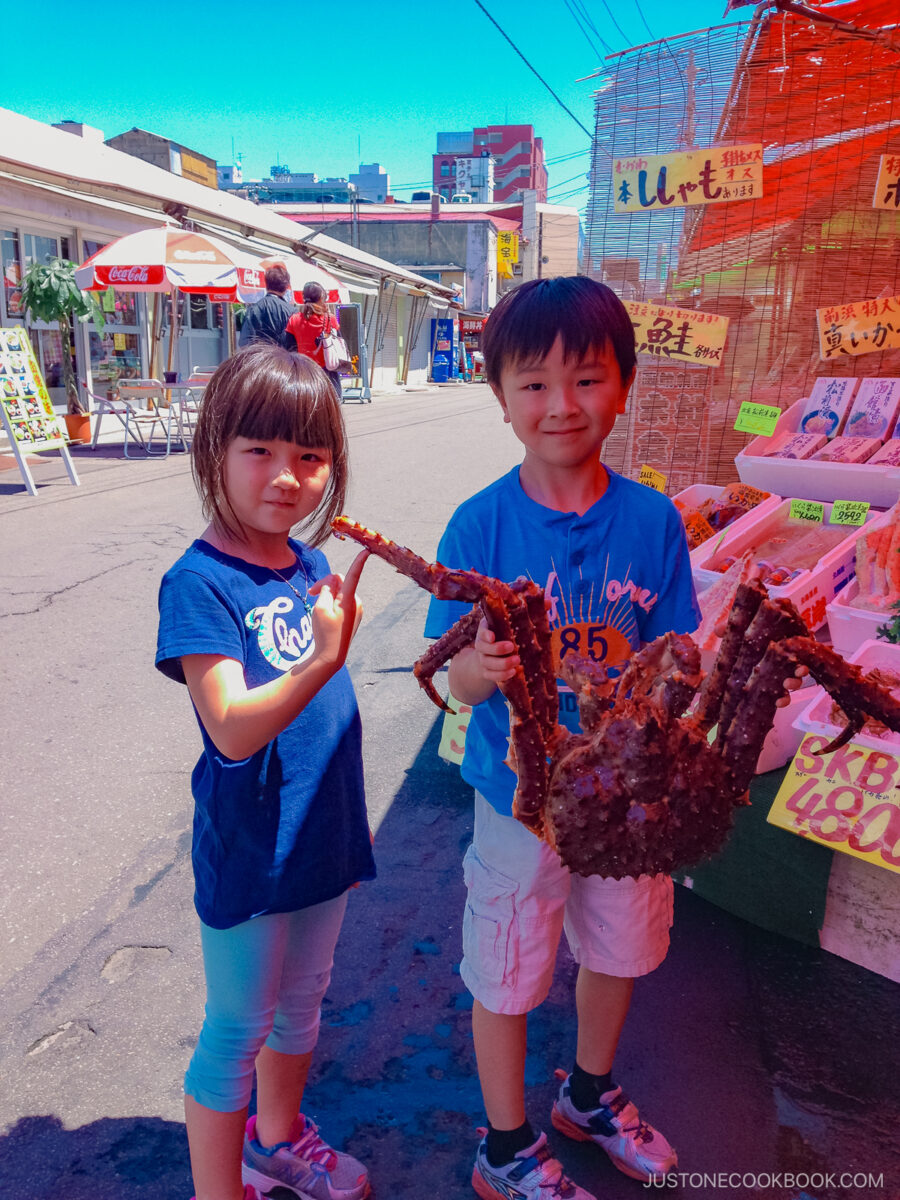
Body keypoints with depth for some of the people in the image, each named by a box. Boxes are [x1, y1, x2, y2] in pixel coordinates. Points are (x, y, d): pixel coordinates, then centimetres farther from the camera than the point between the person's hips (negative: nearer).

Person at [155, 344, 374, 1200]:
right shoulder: (198, 583, -20)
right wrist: (326, 656, -41)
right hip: (248, 852, -7)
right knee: (236, 1032, 13)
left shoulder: (310, 565, 0)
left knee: (301, 1002, 26)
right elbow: (232, 730, -28)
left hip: (320, 836, 7)